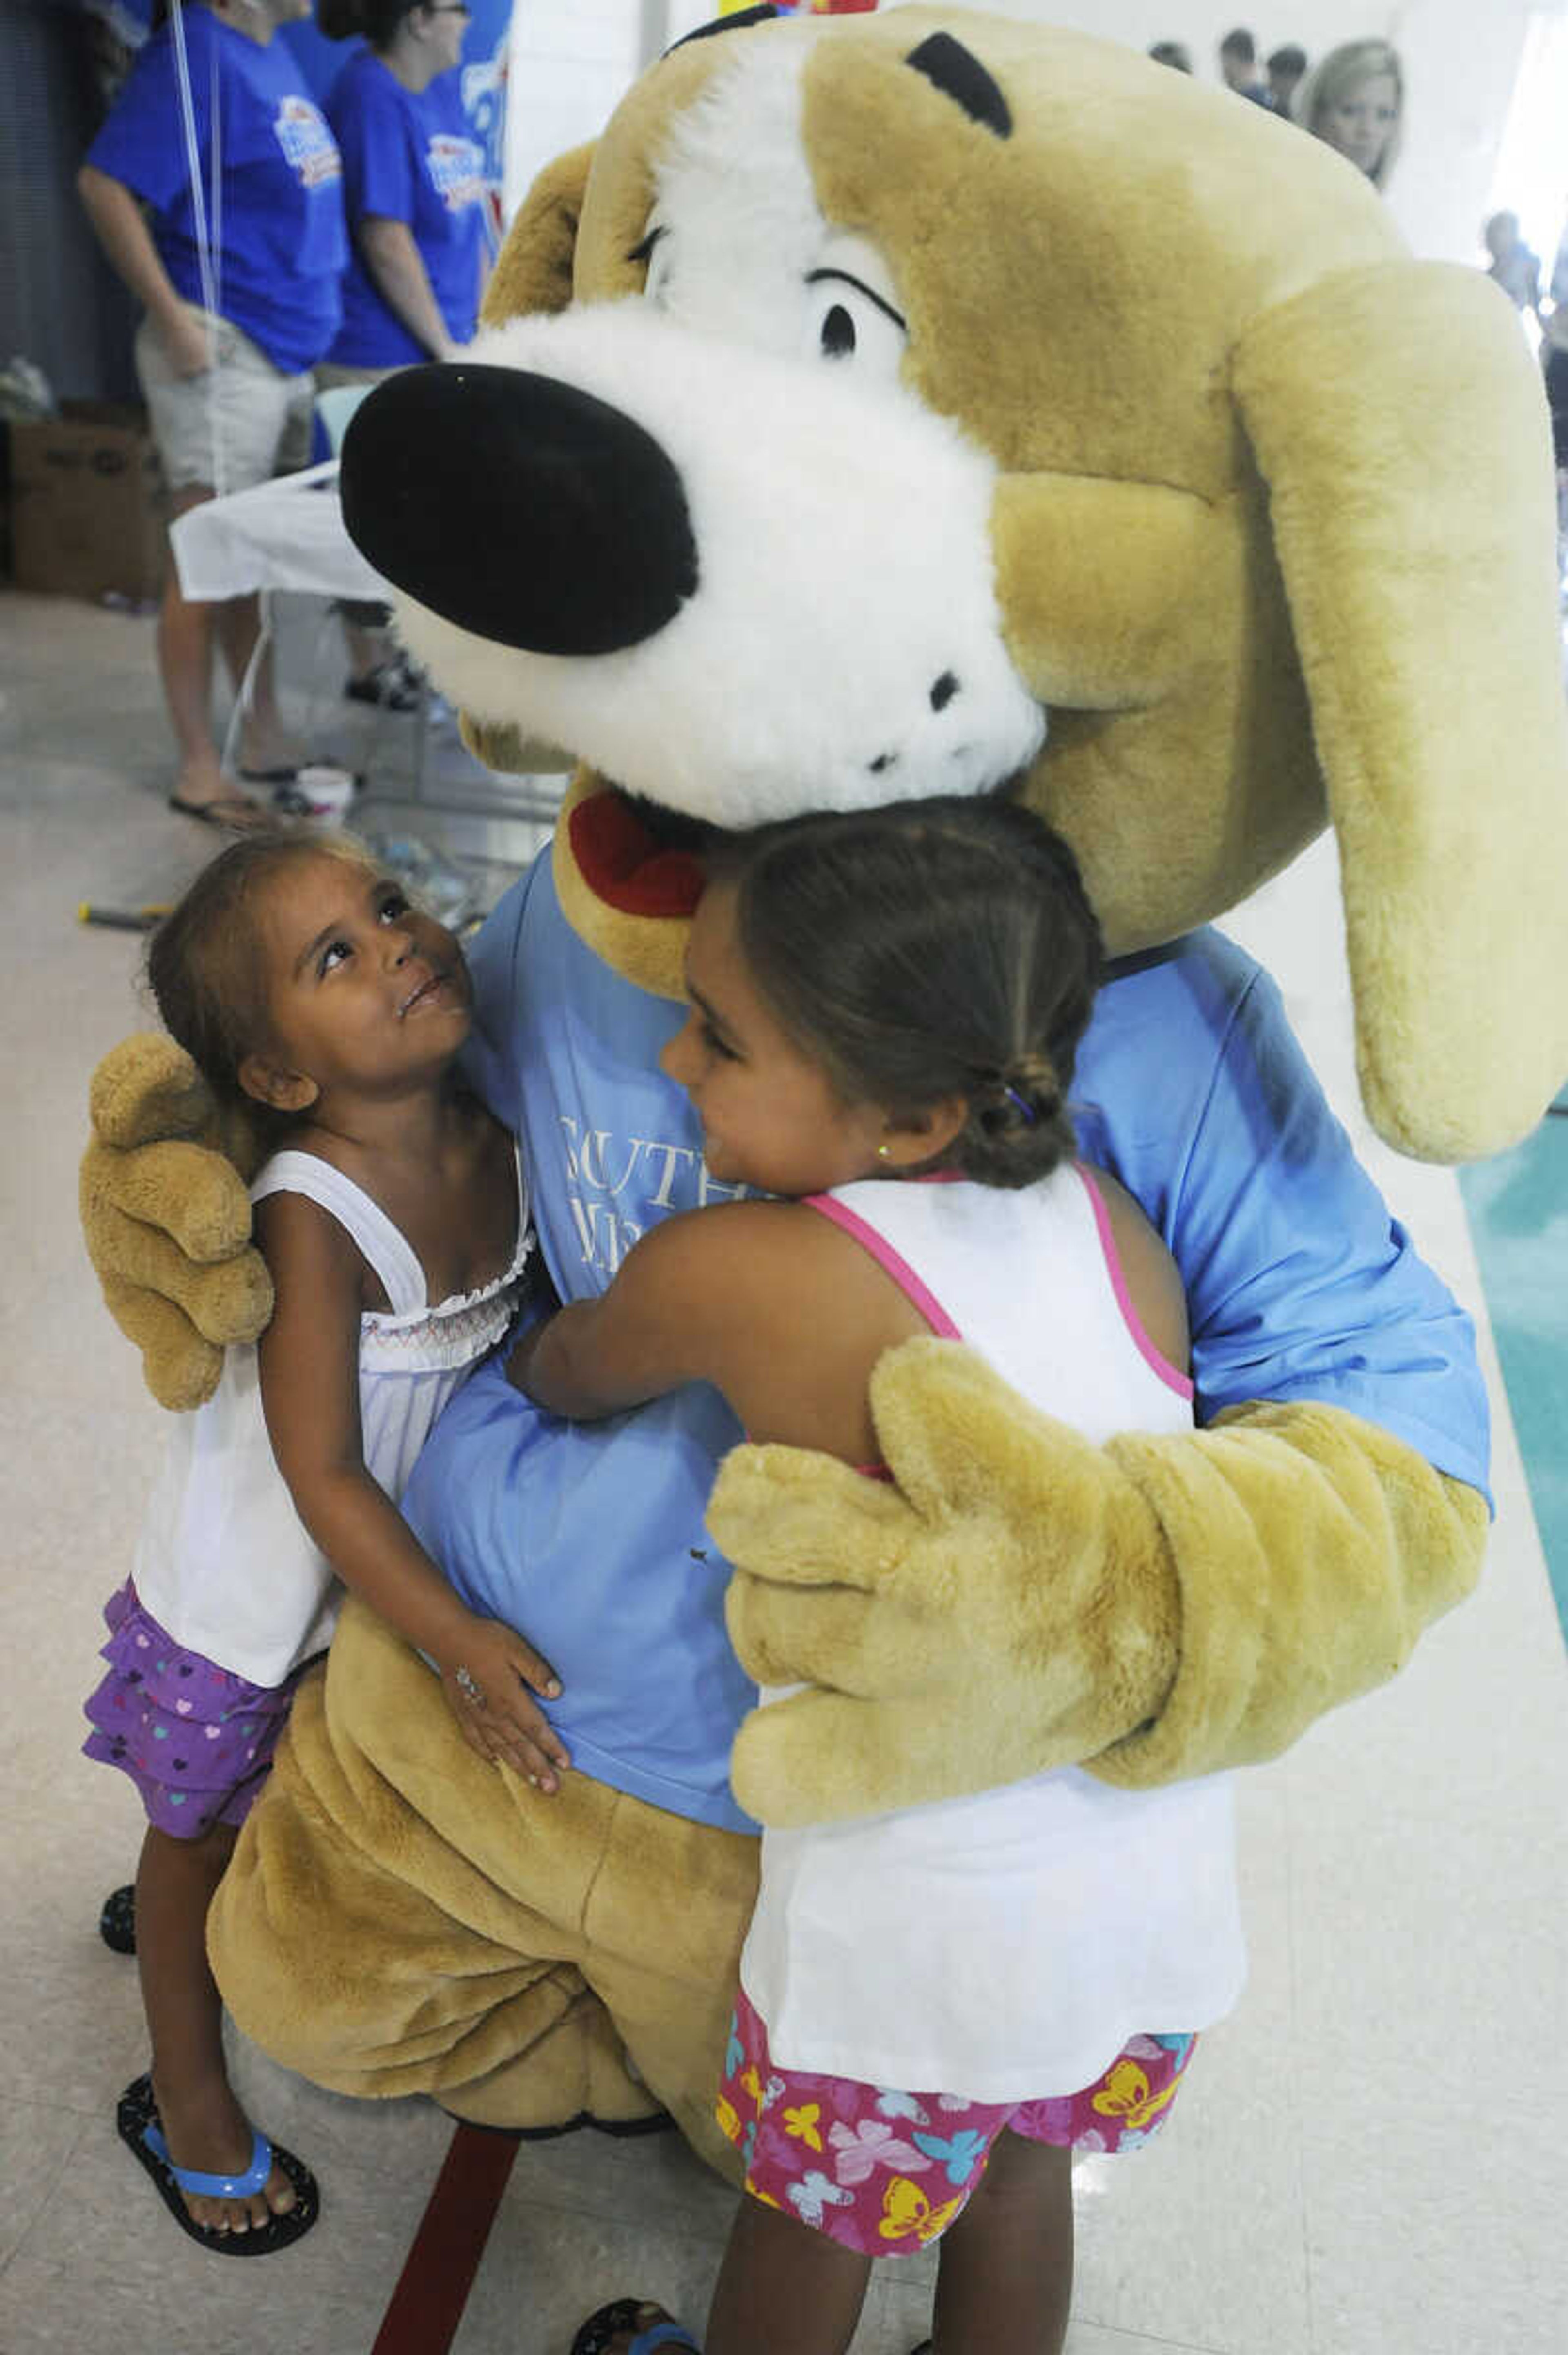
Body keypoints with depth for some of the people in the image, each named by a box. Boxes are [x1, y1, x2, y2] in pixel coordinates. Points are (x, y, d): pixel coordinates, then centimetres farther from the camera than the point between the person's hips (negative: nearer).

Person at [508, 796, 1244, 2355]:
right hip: (1162, 1872, 5)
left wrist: (513, 1365, 19)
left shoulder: (722, 1276, -27)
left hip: (914, 1920, -4)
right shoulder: (1117, 1226, -13)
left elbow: (568, 1378, -3)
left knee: (809, 2223, 26)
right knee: (1019, 2178, 31)